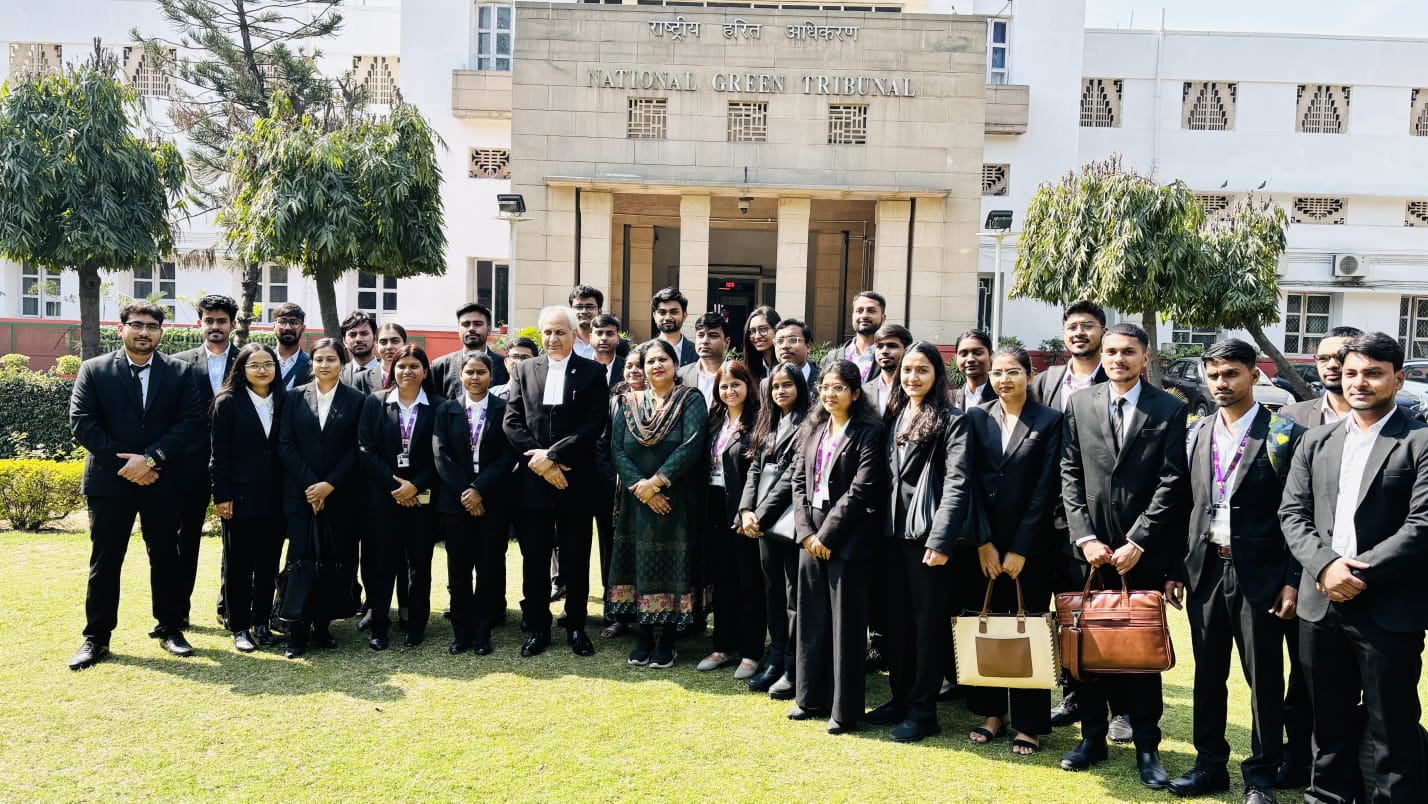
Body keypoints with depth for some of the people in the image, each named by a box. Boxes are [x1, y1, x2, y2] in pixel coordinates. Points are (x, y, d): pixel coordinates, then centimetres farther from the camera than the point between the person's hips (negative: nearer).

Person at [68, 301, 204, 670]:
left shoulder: (178, 372, 3)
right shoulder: (94, 370, 2)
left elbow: (193, 421, -6)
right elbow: (82, 423, -6)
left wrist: (150, 459, -16)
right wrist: (123, 463, -14)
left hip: (162, 482, 1)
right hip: (109, 482, 0)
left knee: (166, 557, 9)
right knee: (104, 561, 6)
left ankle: (169, 628, 21)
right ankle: (96, 637, 17)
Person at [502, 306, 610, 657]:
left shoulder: (592, 372, 0)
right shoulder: (524, 370, 8)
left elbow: (595, 423, -9)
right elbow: (511, 422, 3)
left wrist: (551, 455, -15)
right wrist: (537, 459, -11)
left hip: (575, 481, -2)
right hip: (532, 482, 2)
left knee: (576, 559, 7)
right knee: (534, 558, 7)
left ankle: (576, 626, 21)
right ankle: (537, 628, 19)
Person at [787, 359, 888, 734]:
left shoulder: (868, 433, -7)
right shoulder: (813, 429, 12)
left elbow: (862, 490, -14)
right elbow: (799, 481, 9)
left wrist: (826, 535, -14)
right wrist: (806, 532, -3)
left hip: (846, 541, -6)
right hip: (811, 538, 6)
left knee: (846, 623, 1)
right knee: (812, 618, 12)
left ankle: (845, 709, 12)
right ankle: (812, 697, 25)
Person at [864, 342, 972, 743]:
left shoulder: (951, 421, -6)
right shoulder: (893, 416, 13)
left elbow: (957, 484, -15)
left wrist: (941, 540, -23)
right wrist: (879, 526, 8)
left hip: (925, 535, -7)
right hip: (892, 533, 7)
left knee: (928, 622, 3)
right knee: (894, 619, 13)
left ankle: (923, 710, 13)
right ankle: (900, 697, 27)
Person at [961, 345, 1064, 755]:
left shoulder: (1050, 421, -2)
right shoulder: (977, 418, 6)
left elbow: (1047, 488, -7)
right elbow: (970, 483, 1)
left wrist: (1019, 549, -10)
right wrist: (983, 542, -7)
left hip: (1030, 545, -3)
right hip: (982, 546, 3)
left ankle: (1029, 724, 15)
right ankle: (992, 711, 23)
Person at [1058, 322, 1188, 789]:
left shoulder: (1169, 410, 0)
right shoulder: (1079, 405, 6)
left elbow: (1171, 483, -5)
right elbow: (1070, 476, 3)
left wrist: (1137, 543, -10)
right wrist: (1085, 538, -6)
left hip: (1143, 553, -2)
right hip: (1088, 551, 2)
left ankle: (1146, 747, 18)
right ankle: (1092, 737, 22)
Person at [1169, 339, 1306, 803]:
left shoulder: (1285, 435, -6)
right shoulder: (1197, 435, 9)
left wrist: (1292, 581, -11)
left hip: (1260, 575, -4)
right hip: (1206, 570, 4)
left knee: (1264, 679, 5)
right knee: (1208, 674, 13)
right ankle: (1210, 765, 26)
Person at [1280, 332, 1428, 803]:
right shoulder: (1316, 442, 11)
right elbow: (1292, 514, 6)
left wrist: (1360, 575, -16)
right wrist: (1325, 565, -11)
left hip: (1389, 610, -4)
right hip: (1320, 606, 5)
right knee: (1329, 723, 17)